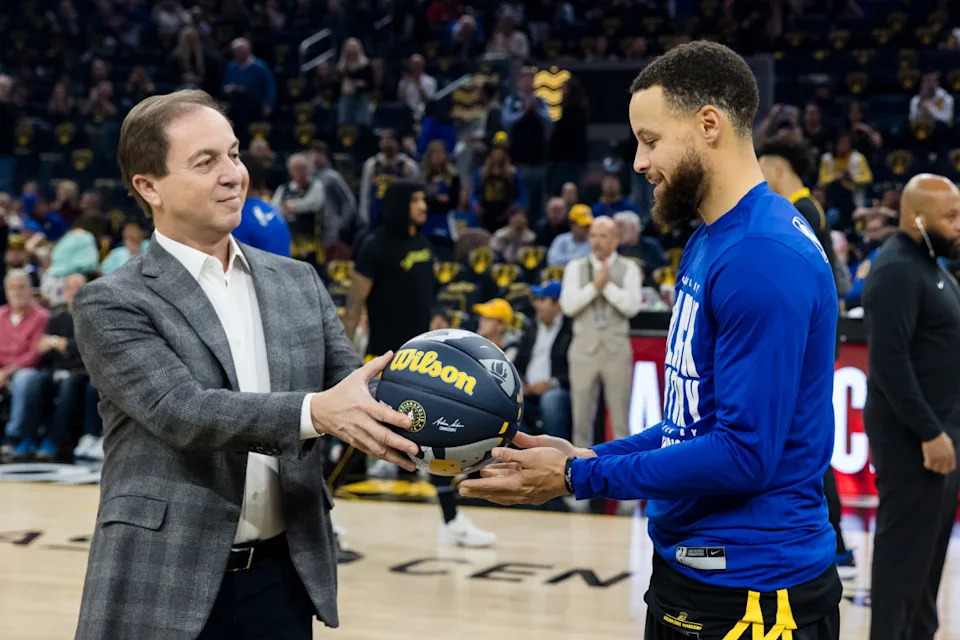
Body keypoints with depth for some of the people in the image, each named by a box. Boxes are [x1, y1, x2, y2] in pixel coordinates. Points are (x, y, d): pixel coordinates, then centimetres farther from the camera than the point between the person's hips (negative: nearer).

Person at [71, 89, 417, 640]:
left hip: (284, 578, 4)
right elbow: (180, 410, -19)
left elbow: (358, 390, 4)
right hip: (164, 592, -4)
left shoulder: (298, 282, 10)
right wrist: (315, 411, -33)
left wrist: (424, 419, -19)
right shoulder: (112, 304, -5)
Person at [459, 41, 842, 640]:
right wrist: (589, 455, 4)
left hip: (749, 591, -9)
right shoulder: (710, 242, 10)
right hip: (687, 569, 9)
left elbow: (744, 452, -24)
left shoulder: (765, 257, -21)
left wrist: (579, 477, -17)